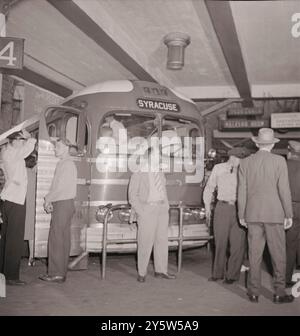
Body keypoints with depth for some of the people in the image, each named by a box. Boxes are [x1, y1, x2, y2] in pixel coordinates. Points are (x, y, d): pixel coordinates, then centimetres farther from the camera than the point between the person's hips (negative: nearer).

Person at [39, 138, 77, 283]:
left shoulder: (67, 164, -12)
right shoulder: (63, 163, 19)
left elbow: (61, 187, -19)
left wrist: (47, 199, -8)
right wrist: (50, 201, 7)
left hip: (63, 204, -10)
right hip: (62, 204, 10)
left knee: (56, 238, -8)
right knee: (63, 239, 10)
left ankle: (56, 273, -4)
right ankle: (60, 272, 14)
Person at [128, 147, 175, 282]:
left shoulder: (160, 173, 18)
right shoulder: (138, 174, 0)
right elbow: (132, 195, -2)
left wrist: (166, 207, 13)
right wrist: (140, 211, -10)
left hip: (162, 210, 6)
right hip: (147, 210, -6)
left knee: (162, 240, 8)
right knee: (145, 242, -5)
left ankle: (161, 270, 17)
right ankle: (142, 273, 5)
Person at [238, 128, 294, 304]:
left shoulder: (245, 163, 3)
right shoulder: (279, 161, -6)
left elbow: (242, 191, 4)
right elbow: (284, 190, -7)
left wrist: (241, 215, 11)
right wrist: (289, 215, 0)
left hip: (253, 214, 3)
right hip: (274, 214, -3)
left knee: (254, 254, 8)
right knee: (278, 254, 7)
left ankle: (254, 292, 14)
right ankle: (280, 293, 11)